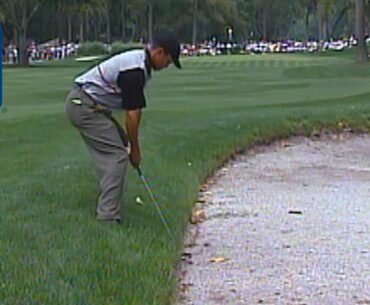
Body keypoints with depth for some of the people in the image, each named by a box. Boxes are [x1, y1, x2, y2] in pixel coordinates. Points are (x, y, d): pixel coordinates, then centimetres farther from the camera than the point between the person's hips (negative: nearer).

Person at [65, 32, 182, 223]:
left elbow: (133, 110, 15)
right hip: (84, 106, -10)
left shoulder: (139, 60, 11)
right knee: (117, 155, -12)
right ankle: (108, 216, -13)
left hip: (87, 104, 11)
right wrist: (135, 149, -4)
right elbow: (132, 114, -15)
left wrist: (131, 146, 15)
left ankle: (106, 200, 21)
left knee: (120, 144, 15)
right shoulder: (135, 71, -21)